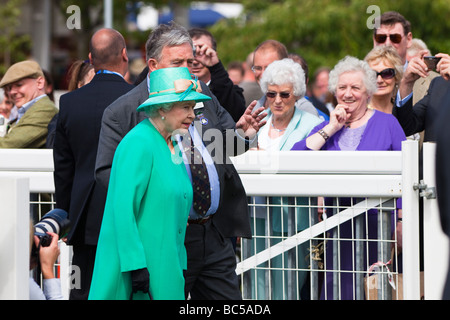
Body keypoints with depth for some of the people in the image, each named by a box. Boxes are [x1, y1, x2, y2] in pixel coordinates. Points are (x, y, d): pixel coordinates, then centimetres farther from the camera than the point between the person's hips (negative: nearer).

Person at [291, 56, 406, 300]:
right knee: (337, 286, -2)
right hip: (338, 222, 2)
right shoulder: (326, 128, 14)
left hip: (377, 222, -2)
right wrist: (330, 129, -4)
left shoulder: (387, 123, 6)